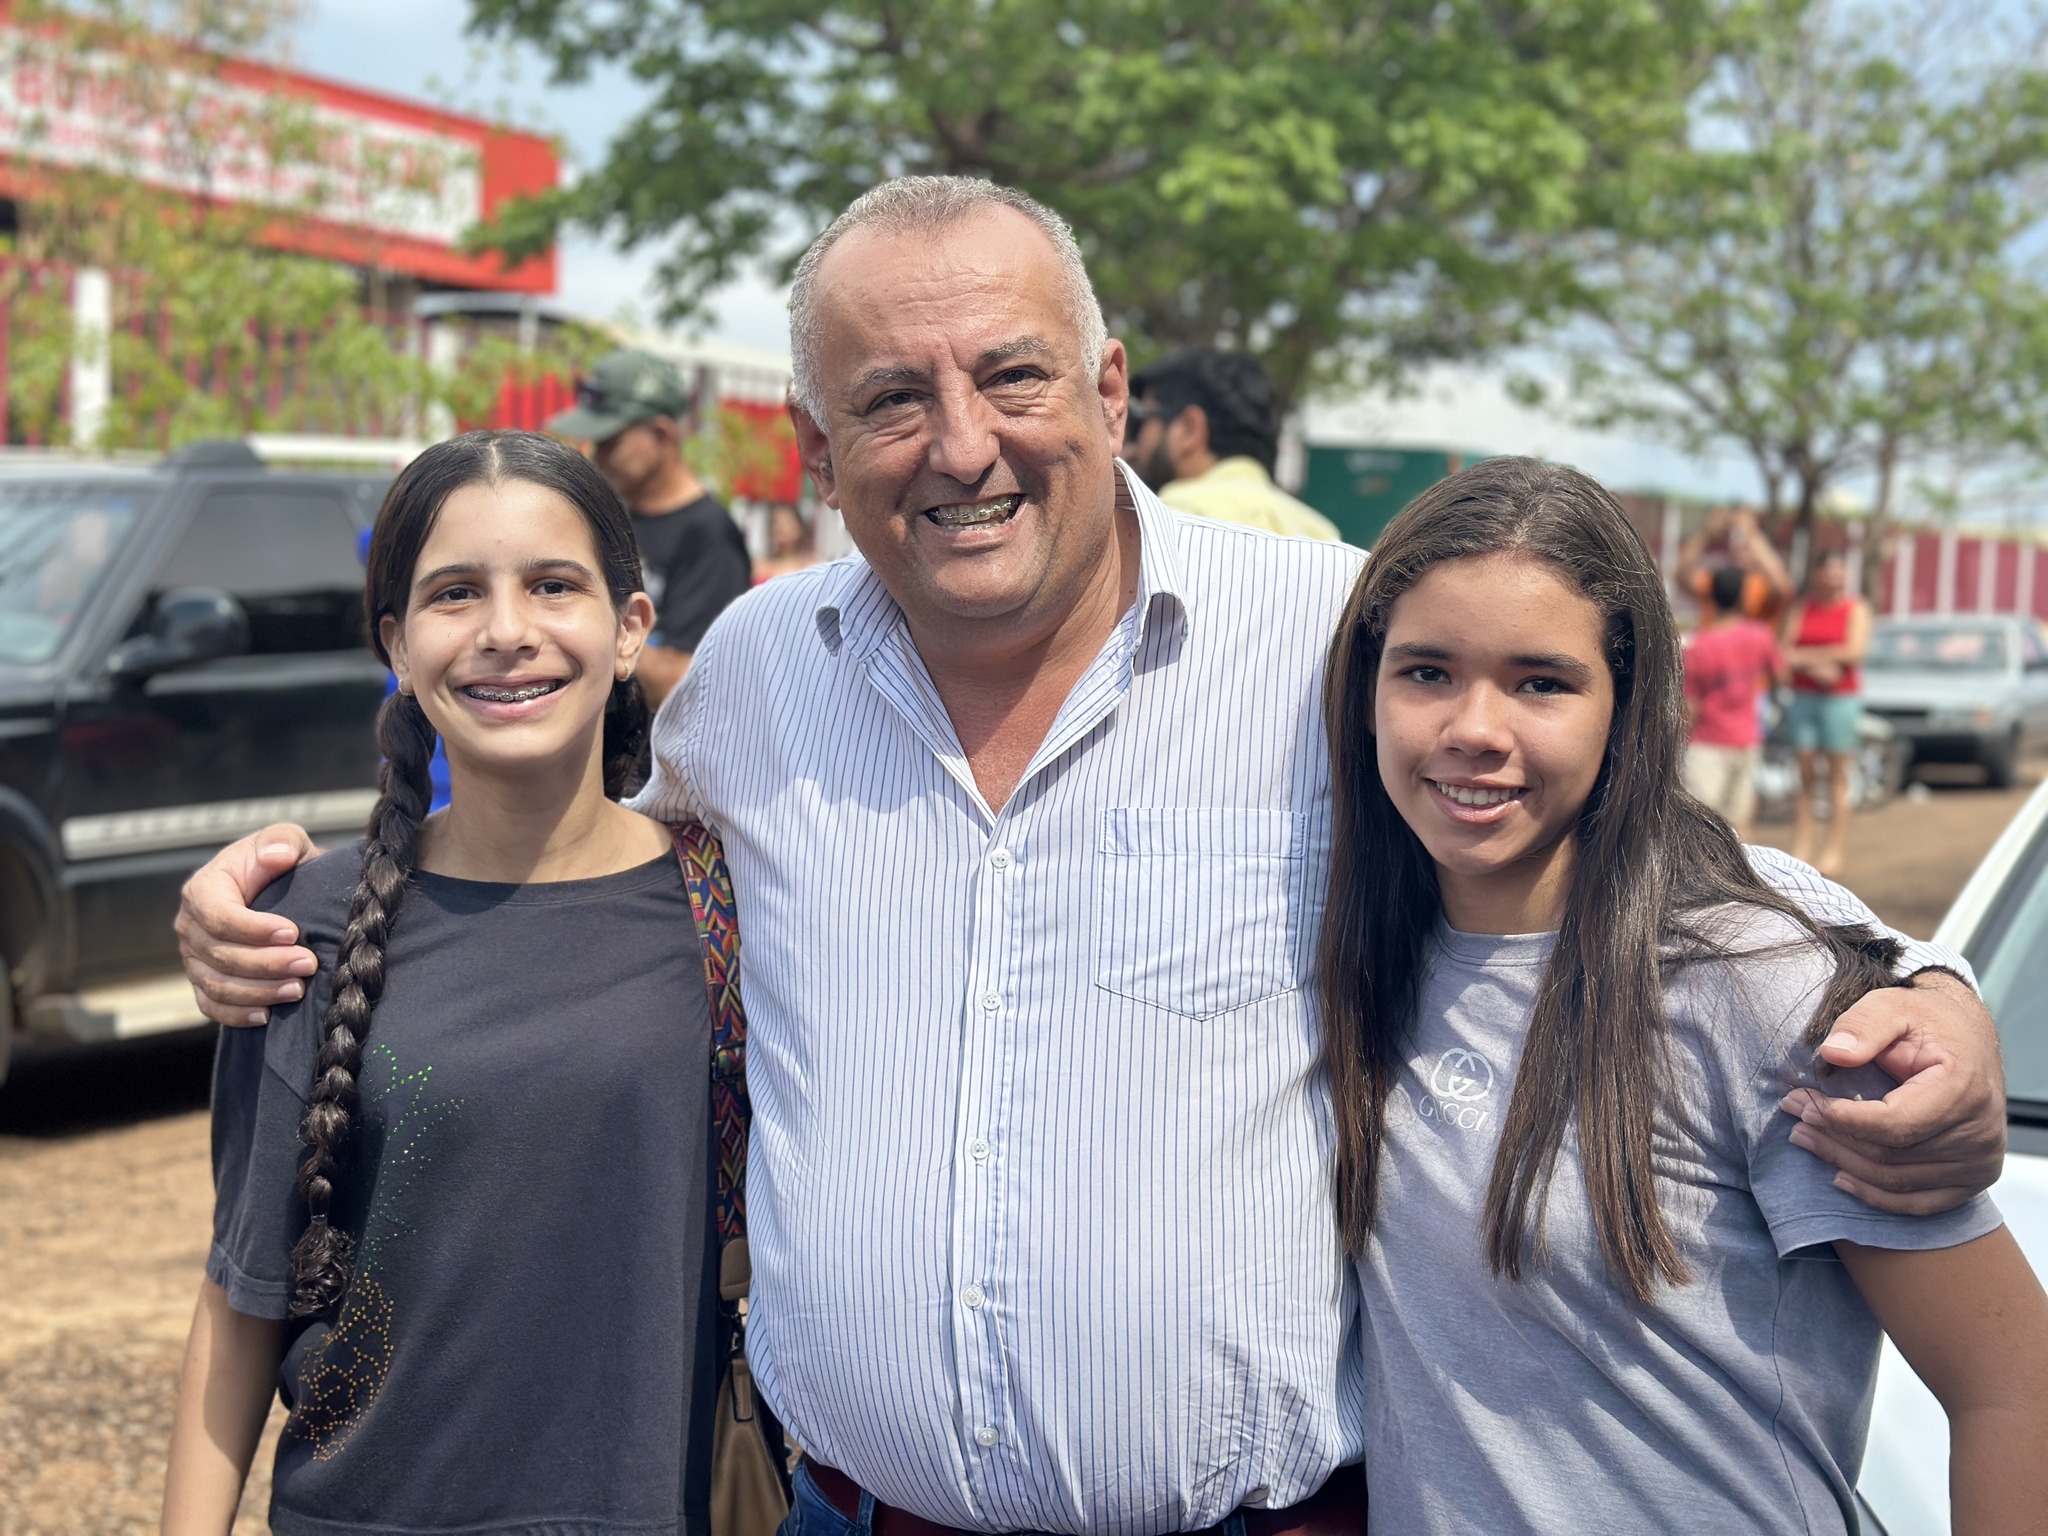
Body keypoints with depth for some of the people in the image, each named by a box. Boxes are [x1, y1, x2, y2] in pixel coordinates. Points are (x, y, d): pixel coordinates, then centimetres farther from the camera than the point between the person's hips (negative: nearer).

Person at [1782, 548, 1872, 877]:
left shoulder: (1856, 609, 1)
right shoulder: (1800, 608, 9)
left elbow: (1854, 652, -11)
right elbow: (1786, 653, 0)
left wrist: (1807, 654, -11)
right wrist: (1816, 665, -17)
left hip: (1841, 698, -3)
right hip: (1804, 696, 3)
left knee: (1838, 776, 0)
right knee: (1805, 775, 4)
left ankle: (1835, 850, 3)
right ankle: (1800, 849, 6)